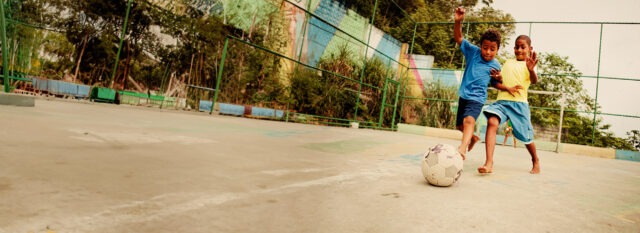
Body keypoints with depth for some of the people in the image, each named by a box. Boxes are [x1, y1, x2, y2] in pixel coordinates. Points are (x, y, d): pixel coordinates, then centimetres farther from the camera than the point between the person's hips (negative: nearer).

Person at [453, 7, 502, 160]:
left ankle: (462, 149, -52)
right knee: (459, 126, 19)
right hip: (463, 95, 4)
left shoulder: (496, 65, -3)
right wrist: (458, 21, -25)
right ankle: (473, 138, 50)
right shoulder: (473, 51, -4)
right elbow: (458, 38, -8)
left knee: (469, 120, -32)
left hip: (477, 98, -4)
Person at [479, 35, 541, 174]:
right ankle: (489, 164, -31)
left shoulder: (529, 64, 4)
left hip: (519, 103, -2)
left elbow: (534, 81, -16)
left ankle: (535, 161, 39)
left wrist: (531, 69, -38)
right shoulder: (508, 62, 18)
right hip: (502, 101, 3)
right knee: (492, 122, -25)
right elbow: (496, 83, 16)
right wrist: (507, 88, -6)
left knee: (526, 136, 7)